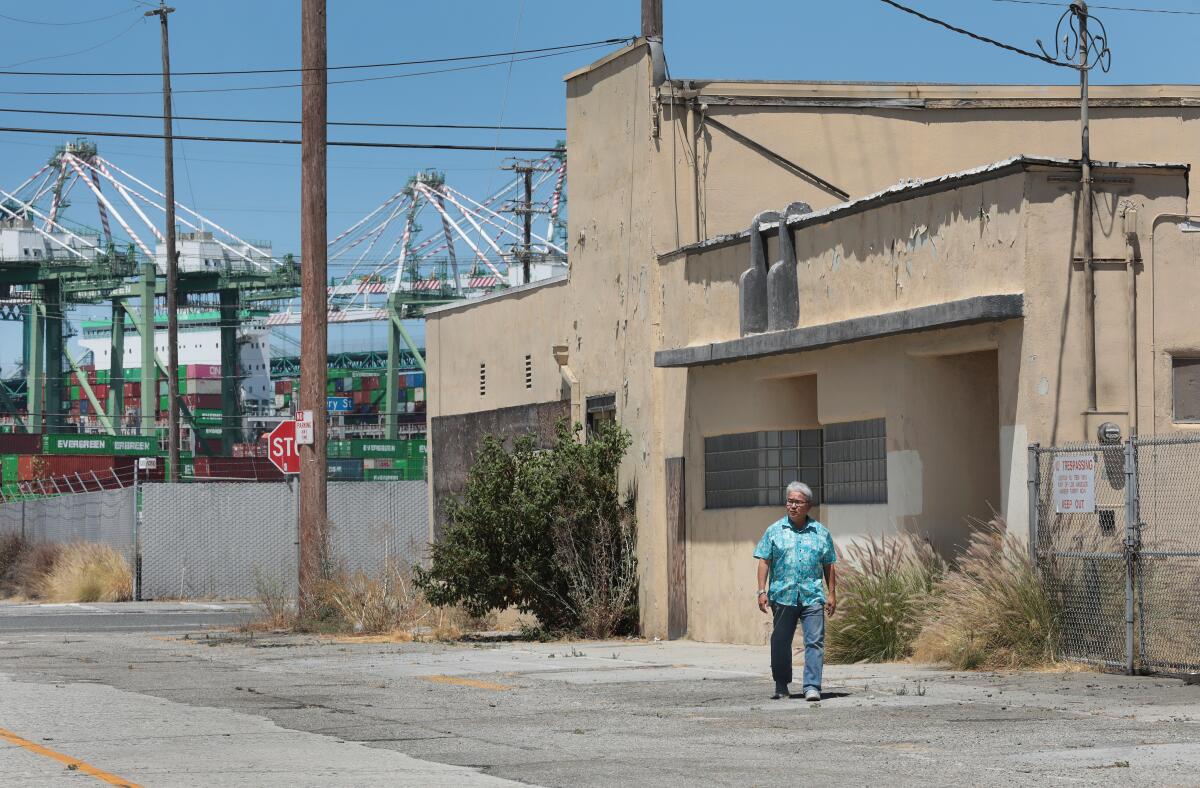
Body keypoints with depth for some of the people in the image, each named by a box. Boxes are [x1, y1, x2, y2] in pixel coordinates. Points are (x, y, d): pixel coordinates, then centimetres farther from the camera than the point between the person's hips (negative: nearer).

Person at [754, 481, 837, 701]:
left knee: (815, 641, -9)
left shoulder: (820, 532, 10)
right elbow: (764, 561, 5)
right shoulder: (774, 530, 7)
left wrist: (832, 594, 6)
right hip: (782, 597, 0)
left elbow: (828, 566, 12)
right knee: (780, 642, 7)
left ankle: (812, 686, -11)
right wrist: (762, 591, -4)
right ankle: (781, 686, 19)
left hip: (812, 597, 0)